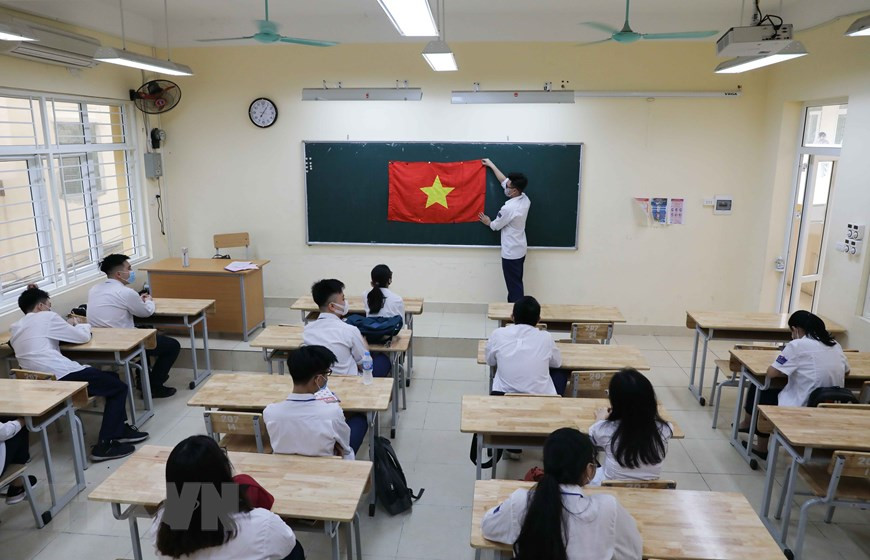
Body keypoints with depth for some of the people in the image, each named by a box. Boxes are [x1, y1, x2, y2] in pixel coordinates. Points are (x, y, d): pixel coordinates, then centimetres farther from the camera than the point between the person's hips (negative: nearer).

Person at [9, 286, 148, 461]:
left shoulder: (16, 327, 19)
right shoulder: (46, 317, -3)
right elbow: (83, 337, 1)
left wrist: (69, 327, 20)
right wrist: (84, 325, 21)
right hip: (61, 377, -9)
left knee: (111, 378, 22)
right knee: (119, 387, 3)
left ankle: (121, 429, 25)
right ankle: (105, 444, -4)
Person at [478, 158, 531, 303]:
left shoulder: (509, 208, -26)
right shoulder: (525, 199, -2)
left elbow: (495, 226, -9)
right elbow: (504, 181, 11)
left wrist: (488, 222, 14)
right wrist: (491, 165, 18)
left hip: (511, 253, -9)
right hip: (520, 250, 9)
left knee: (514, 286, 0)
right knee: (516, 284, 18)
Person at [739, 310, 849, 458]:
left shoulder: (798, 345, -15)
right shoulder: (835, 345, 5)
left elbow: (771, 373, -13)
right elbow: (846, 372, 22)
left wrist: (790, 370, 6)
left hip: (802, 408, -7)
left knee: (758, 391, 18)